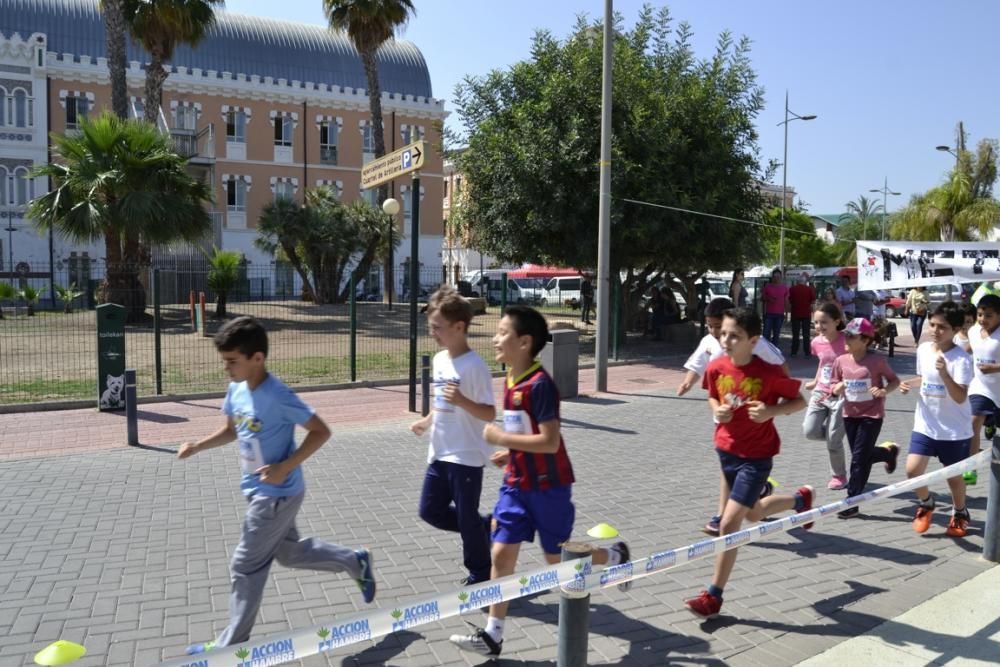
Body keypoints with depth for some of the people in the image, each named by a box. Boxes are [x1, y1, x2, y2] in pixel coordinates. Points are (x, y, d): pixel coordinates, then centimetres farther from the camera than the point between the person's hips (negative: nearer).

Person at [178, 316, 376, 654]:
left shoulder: (277, 397, -26)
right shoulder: (236, 389, -1)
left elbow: (321, 431, -21)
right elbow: (231, 430, 16)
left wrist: (285, 467, -26)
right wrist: (198, 446, -1)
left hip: (277, 494, -9)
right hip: (259, 491, 9)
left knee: (246, 567, 3)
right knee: (290, 553, 21)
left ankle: (231, 644, 20)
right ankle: (355, 562, 37)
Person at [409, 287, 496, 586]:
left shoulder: (474, 366, -19)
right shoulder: (439, 360, 6)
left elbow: (489, 413, -20)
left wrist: (462, 400, -34)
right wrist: (427, 421, 16)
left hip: (466, 457, -8)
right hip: (440, 453, 8)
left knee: (467, 517, 4)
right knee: (430, 510, 13)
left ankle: (480, 575, 25)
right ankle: (483, 529, 32)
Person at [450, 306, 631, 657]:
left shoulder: (540, 384, -22)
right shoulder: (510, 380, 5)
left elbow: (550, 441, -27)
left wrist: (501, 438, -23)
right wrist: (510, 454, 6)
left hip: (548, 486, -7)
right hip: (516, 484, 7)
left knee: (558, 559, 9)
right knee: (501, 554, 3)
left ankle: (615, 555, 37)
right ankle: (492, 635, 13)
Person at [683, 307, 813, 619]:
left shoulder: (769, 373, -21)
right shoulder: (716, 368, -8)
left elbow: (799, 401, -8)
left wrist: (772, 411, -26)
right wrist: (717, 410, -13)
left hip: (756, 456, -6)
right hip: (727, 450, 6)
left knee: (729, 524, -10)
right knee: (753, 513, 26)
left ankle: (713, 597, 6)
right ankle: (800, 498, 57)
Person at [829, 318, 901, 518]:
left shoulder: (877, 361, -15)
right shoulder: (841, 361, -4)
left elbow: (894, 381, -3)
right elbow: (835, 387, 7)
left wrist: (884, 391, -23)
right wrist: (837, 388, -16)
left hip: (872, 415, -5)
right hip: (850, 415, 5)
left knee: (859, 459, -5)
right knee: (861, 456, 16)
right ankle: (888, 452, 47)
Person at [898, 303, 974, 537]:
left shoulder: (961, 359, -20)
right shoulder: (923, 350, -2)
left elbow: (960, 397, -28)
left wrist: (944, 373, -40)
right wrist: (910, 384, -4)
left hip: (954, 430, -4)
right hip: (925, 425, 4)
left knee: (953, 476, 11)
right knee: (912, 469, -6)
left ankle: (959, 514, 39)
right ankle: (926, 503, 24)